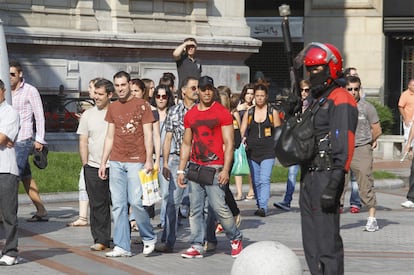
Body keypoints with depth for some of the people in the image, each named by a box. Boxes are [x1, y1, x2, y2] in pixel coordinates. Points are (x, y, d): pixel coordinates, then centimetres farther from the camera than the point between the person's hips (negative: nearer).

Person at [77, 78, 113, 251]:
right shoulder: (88, 115, 10)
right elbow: (83, 141, 11)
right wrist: (85, 164, 4)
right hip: (93, 167, 2)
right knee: (97, 205, 3)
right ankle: (101, 240, 9)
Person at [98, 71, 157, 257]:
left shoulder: (142, 105, 0)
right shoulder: (112, 108, 14)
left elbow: (148, 135, -2)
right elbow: (109, 137, 17)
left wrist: (149, 160, -10)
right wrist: (103, 162, 12)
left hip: (136, 161, -5)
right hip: (116, 162, 5)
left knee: (136, 201, -9)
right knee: (118, 205, 2)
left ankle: (149, 238, 11)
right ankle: (122, 247, 5)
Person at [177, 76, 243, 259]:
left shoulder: (222, 113, -2)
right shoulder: (190, 115, 13)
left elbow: (228, 144, -5)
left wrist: (226, 170, -14)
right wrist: (181, 170, 12)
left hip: (214, 168, -5)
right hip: (195, 167, 5)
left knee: (218, 206, -9)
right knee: (195, 209, 3)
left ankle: (235, 238, 11)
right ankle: (196, 246, 7)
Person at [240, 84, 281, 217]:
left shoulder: (272, 112, 4)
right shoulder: (248, 113, 9)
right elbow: (242, 130, 9)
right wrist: (243, 138, -12)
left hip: (268, 151, -3)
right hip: (252, 151, 3)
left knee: (264, 180, -16)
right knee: (256, 181, 9)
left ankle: (263, 207, -22)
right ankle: (259, 205, 20)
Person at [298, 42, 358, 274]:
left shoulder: (340, 101, -12)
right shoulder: (318, 99, 20)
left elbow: (344, 145, -20)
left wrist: (334, 185, -25)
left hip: (326, 176, -10)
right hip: (310, 176, 10)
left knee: (327, 239, -10)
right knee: (311, 240, 15)